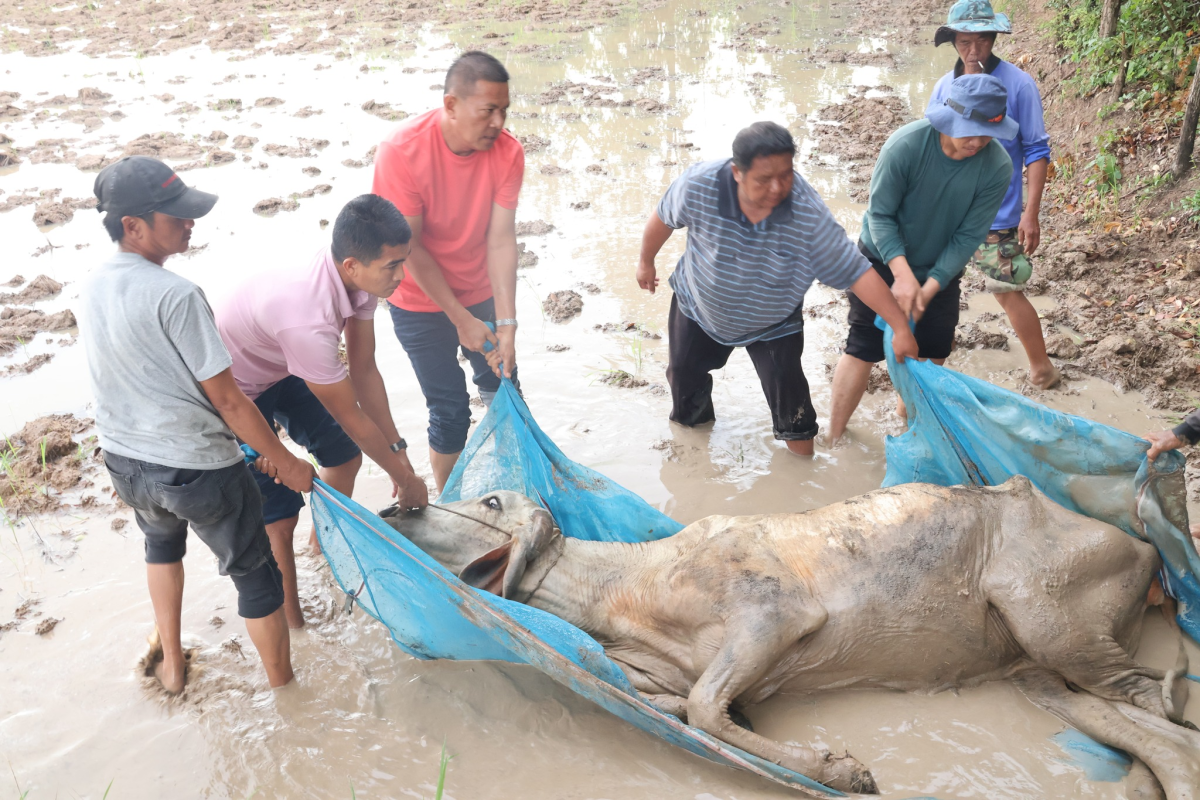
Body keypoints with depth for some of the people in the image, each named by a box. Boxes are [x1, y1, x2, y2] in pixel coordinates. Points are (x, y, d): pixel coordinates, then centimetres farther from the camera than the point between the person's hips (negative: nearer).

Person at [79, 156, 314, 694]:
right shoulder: (175, 296, -26)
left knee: (162, 542, 36)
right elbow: (226, 399, -21)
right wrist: (285, 461, -10)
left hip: (124, 462, 8)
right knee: (256, 577, 12)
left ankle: (171, 664, 49)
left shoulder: (92, 288, -2)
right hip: (198, 468, -8)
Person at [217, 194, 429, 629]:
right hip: (235, 388, -8)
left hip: (284, 368, 8)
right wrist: (405, 478, -16)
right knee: (280, 515, -6)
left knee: (345, 453, 14)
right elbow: (351, 417, -29)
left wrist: (398, 450, -7)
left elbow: (364, 370, -9)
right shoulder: (307, 320, -43)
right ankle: (291, 624, 15)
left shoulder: (358, 276, -21)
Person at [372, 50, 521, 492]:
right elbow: (409, 248, -21)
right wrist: (462, 319, -18)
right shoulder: (402, 152, -26)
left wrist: (506, 324, -24)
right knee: (450, 414, 1)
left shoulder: (507, 152, -16)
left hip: (482, 292, 4)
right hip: (422, 304, -3)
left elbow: (501, 240, -18)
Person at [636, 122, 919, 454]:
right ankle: (691, 422, 54)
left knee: (786, 386, -3)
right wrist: (646, 262, 5)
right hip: (700, 307, 2)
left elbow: (856, 271, -31)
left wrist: (901, 327, -33)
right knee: (683, 374, 19)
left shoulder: (810, 215, -35)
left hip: (774, 324, -2)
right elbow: (664, 218, -12)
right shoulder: (700, 184, -33)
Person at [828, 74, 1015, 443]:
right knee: (863, 349, -3)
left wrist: (928, 289, -23)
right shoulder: (905, 145, -28)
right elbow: (880, 214, -22)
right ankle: (834, 437, 9)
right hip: (884, 259, -3)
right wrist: (903, 275, -32)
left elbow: (969, 236, -17)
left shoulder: (997, 167, -21)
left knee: (933, 353, 11)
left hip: (940, 270, 3)